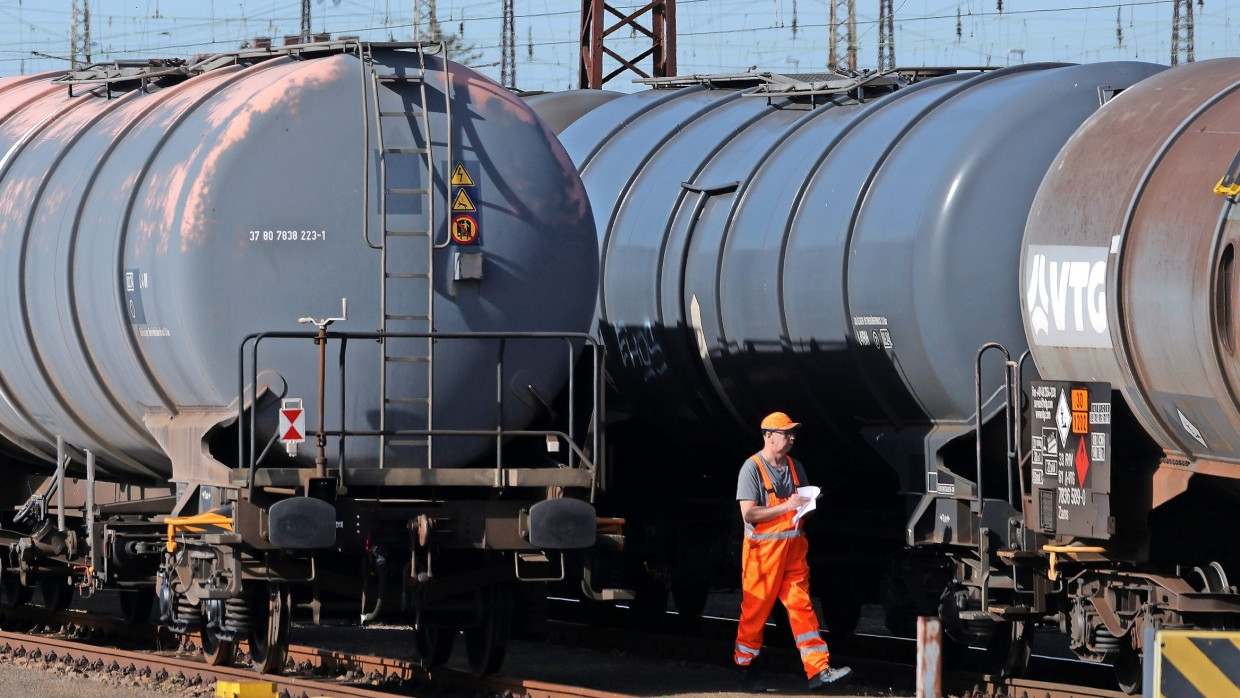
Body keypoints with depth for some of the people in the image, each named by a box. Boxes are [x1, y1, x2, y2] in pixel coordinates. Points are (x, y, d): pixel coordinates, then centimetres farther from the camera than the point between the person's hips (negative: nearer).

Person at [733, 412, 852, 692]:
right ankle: (745, 669, 15)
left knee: (802, 606, -1)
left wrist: (806, 506, -2)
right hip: (763, 550, -5)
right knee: (755, 612, 2)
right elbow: (749, 513, -16)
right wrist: (787, 506, -20)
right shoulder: (752, 468, -9)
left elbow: (804, 506, 23)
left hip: (793, 548, 5)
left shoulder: (794, 467, 11)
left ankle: (818, 670, -7)